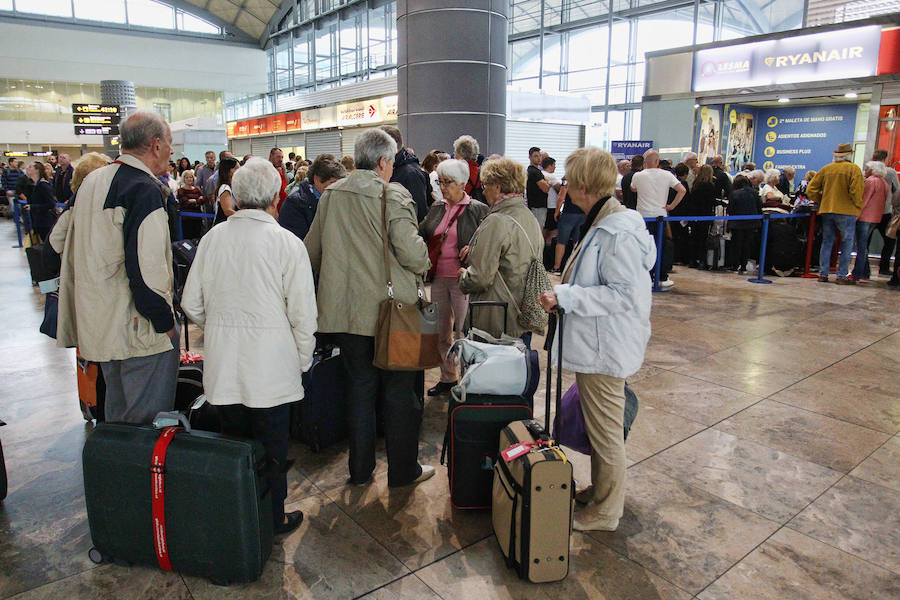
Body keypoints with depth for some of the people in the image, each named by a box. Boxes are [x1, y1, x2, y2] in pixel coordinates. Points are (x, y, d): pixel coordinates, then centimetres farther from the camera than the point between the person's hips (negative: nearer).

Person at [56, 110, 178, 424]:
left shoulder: (91, 182, 11)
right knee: (147, 421, 3)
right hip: (138, 328, -9)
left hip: (99, 323, 9)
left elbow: (72, 252, 19)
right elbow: (147, 267, -24)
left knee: (117, 414, 23)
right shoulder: (145, 189, -18)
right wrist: (165, 321, -14)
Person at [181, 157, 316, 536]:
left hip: (222, 363, 4)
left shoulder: (213, 237, 0)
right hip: (270, 364, -4)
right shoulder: (287, 243, -11)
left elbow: (191, 303, 6)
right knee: (271, 449, 10)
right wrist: (303, 360, 4)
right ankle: (272, 521, 24)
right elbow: (303, 315, -10)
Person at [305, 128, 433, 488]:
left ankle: (360, 469, 27)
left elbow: (311, 252, 13)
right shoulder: (393, 196, -12)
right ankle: (403, 470, 22)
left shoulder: (330, 195, 6)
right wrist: (423, 264, 1)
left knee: (360, 387, 16)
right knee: (399, 391, 9)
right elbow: (412, 252, -21)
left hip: (344, 310, 5)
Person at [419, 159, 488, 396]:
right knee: (441, 332, 14)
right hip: (438, 278, 6)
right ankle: (447, 378, 28)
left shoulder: (477, 210, -5)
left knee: (463, 332, -2)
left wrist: (472, 250, -23)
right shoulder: (437, 208, 12)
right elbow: (421, 233, 9)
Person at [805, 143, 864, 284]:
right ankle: (842, 276, 1)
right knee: (846, 244, 3)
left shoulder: (826, 169, 8)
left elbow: (811, 189, 5)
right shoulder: (854, 169, -5)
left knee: (826, 242, 11)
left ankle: (823, 274, 10)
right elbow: (856, 191, -14)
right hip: (847, 211, -4)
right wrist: (858, 206, 0)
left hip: (826, 210, 4)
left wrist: (821, 201, 16)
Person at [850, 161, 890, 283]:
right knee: (864, 246, 14)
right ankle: (865, 274, 14)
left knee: (861, 246, -7)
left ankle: (857, 275, -7)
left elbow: (863, 201, -13)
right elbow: (887, 201, 19)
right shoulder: (884, 183, 15)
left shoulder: (870, 181, -10)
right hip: (876, 218, 8)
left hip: (865, 217, -8)